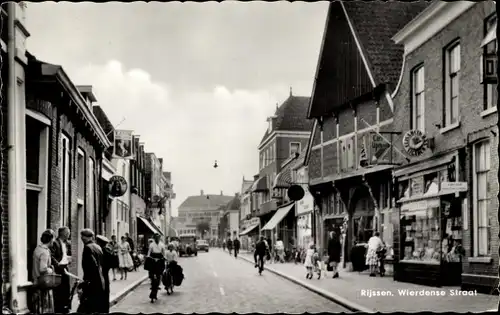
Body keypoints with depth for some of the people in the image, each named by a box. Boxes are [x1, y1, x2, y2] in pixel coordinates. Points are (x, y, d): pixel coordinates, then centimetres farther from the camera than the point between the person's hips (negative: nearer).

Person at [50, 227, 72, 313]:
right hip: (58, 269, -7)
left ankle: (65, 308, 20)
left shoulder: (67, 244, 13)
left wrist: (69, 259, 7)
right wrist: (57, 263, -24)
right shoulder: (55, 243, -11)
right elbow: (51, 256, -19)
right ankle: (58, 310, 3)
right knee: (58, 290, -4)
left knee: (66, 289, 11)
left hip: (65, 268, 7)